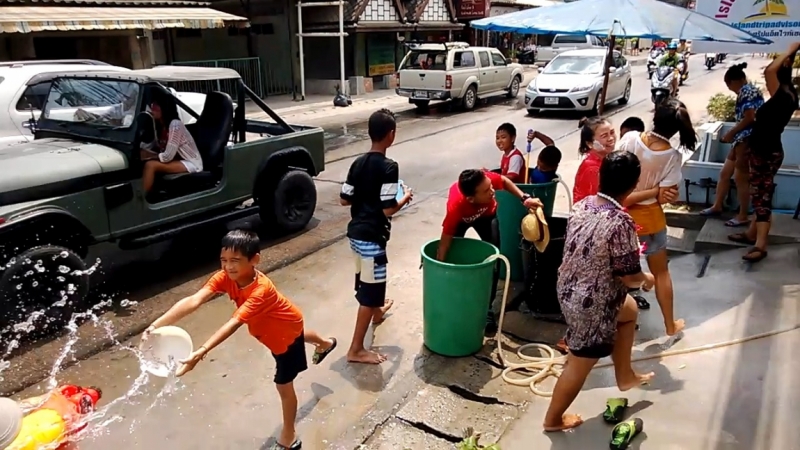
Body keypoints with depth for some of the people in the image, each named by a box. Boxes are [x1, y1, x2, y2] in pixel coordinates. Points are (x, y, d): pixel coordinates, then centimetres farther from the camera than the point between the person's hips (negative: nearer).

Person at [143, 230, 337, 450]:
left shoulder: (261, 290, -45)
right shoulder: (225, 277, -27)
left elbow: (234, 323, -56)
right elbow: (193, 301, -39)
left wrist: (201, 352, -67)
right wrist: (156, 325, -52)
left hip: (287, 328, -8)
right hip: (271, 329, 8)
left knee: (284, 385, 5)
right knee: (298, 336, 39)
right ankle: (325, 343, 76)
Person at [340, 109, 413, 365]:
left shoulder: (358, 163, 4)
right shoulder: (388, 167, -18)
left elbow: (344, 200, 8)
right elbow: (388, 210, -22)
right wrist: (405, 197, -3)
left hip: (355, 232, 9)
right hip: (372, 236, -9)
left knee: (367, 280, 30)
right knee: (369, 289, 0)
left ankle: (377, 310, 56)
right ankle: (356, 349, 5)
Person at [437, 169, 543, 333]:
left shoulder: (487, 179, -43)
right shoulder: (456, 207, -47)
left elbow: (504, 181, -16)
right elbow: (444, 246, -38)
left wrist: (524, 198, -27)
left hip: (487, 215, 2)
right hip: (462, 218, -2)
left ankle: (486, 309, 5)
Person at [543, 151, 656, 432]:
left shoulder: (582, 205, -4)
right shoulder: (621, 222, -28)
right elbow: (630, 277, -21)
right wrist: (648, 279, 2)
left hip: (569, 290, 8)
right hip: (592, 304, -8)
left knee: (629, 310, 32)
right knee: (580, 364, 13)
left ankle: (625, 376, 48)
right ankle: (553, 420, 34)